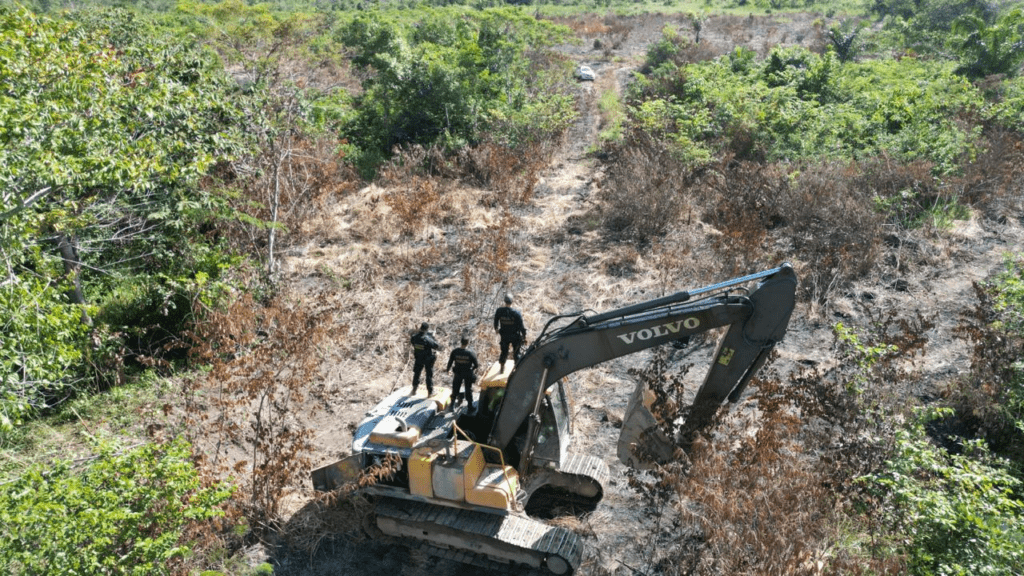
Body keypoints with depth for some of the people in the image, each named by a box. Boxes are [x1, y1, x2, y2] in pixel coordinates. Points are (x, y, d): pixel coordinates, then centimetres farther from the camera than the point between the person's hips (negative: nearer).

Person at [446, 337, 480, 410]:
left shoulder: (455, 351, -13)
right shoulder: (471, 353, -18)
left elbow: (450, 362, -2)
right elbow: (476, 365, -11)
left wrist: (448, 369, 16)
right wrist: (472, 369, 11)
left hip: (458, 373, 2)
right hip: (468, 374, -2)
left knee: (455, 390, 17)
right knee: (468, 390, 13)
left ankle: (452, 406, 25)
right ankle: (470, 406, 21)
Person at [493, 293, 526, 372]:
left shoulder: (499, 311, -19)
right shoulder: (516, 313, -27)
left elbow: (496, 322, -1)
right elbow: (521, 326, -18)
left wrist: (496, 329, 22)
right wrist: (524, 336, -1)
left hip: (504, 336, 3)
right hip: (515, 336, -3)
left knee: (504, 351, 24)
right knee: (516, 352, 18)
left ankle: (502, 367, 44)